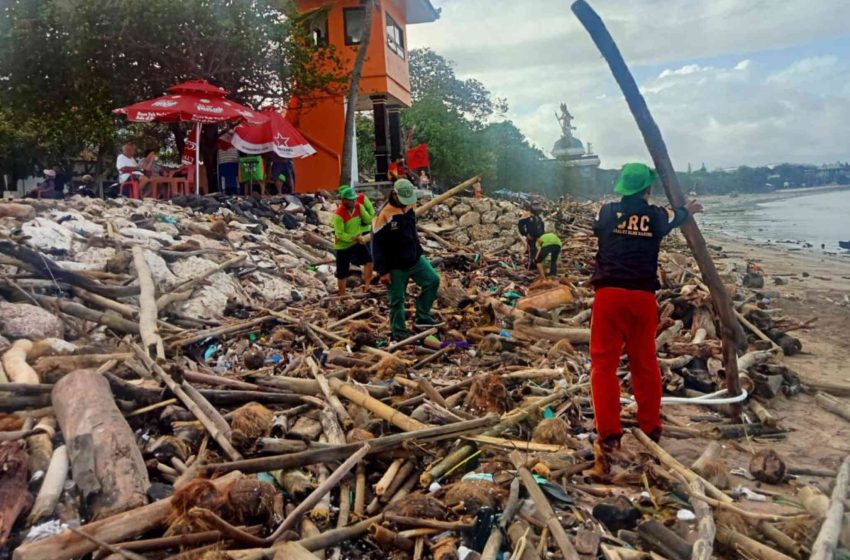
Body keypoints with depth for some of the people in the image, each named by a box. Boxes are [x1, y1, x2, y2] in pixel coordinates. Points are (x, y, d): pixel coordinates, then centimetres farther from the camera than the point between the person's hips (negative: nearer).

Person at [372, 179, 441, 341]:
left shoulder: (409, 208, 1)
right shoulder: (384, 216, -22)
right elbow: (376, 245, -19)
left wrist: (419, 252, 19)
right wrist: (383, 271, -18)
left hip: (414, 260, 7)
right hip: (395, 267, -7)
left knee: (433, 280, 2)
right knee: (397, 300, 4)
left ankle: (422, 317, 12)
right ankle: (399, 333, 20)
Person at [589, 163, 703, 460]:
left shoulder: (606, 211, 5)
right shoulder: (657, 215, 8)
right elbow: (674, 219, 32)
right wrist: (687, 210, 56)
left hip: (609, 293, -2)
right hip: (643, 296, 2)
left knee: (604, 362, 0)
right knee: (645, 362, 14)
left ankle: (609, 433, -5)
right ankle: (651, 428, 26)